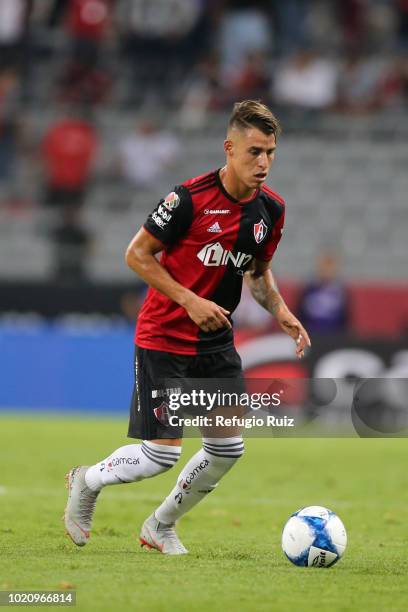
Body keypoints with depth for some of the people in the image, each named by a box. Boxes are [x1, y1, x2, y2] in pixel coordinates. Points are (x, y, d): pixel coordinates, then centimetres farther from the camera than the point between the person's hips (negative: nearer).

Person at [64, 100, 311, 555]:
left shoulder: (271, 209, 0)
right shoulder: (191, 197, -19)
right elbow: (137, 254, -13)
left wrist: (280, 311, -2)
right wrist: (190, 301, -20)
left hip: (216, 344, 6)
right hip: (163, 339, -6)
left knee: (228, 449, 0)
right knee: (162, 455, -9)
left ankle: (161, 526, 23)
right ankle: (87, 482, 21)